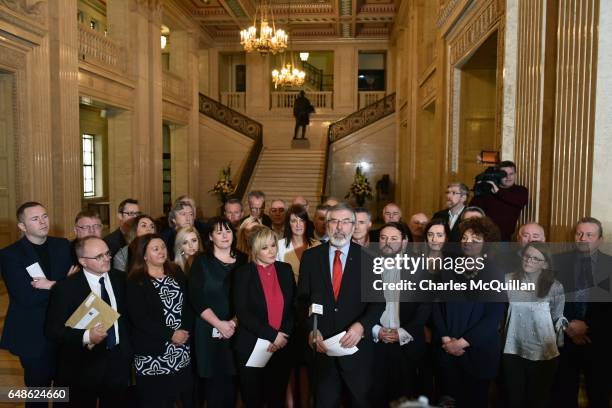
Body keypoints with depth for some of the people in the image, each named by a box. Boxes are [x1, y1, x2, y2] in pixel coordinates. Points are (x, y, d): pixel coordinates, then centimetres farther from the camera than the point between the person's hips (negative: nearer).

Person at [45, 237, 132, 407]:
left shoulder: (121, 279, -1)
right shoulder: (65, 288, -13)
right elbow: (52, 329, -13)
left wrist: (128, 349, 5)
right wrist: (86, 336, -27)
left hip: (118, 362, 4)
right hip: (83, 367, -3)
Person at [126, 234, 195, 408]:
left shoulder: (177, 274, 9)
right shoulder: (135, 282, -7)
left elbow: (189, 304, 8)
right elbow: (138, 318, -14)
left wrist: (185, 330, -7)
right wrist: (170, 334, -16)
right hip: (152, 354, -4)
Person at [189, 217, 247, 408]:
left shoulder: (243, 260, 6)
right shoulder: (201, 261, 0)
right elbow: (196, 299, -7)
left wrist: (235, 321, -9)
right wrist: (219, 324, -12)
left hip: (237, 330, 2)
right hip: (209, 330, -2)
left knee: (232, 379, 4)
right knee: (213, 380, 1)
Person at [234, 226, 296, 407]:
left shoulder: (285, 269, 4)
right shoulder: (244, 273, -6)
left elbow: (294, 306, 4)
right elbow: (242, 313, -13)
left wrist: (283, 335, -10)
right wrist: (272, 335, -16)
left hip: (282, 346, 3)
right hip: (252, 346, -2)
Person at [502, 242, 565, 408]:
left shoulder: (554, 287, -4)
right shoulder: (508, 280, -2)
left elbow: (558, 317, 4)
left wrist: (562, 323, -10)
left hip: (543, 353, 0)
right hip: (513, 351, 1)